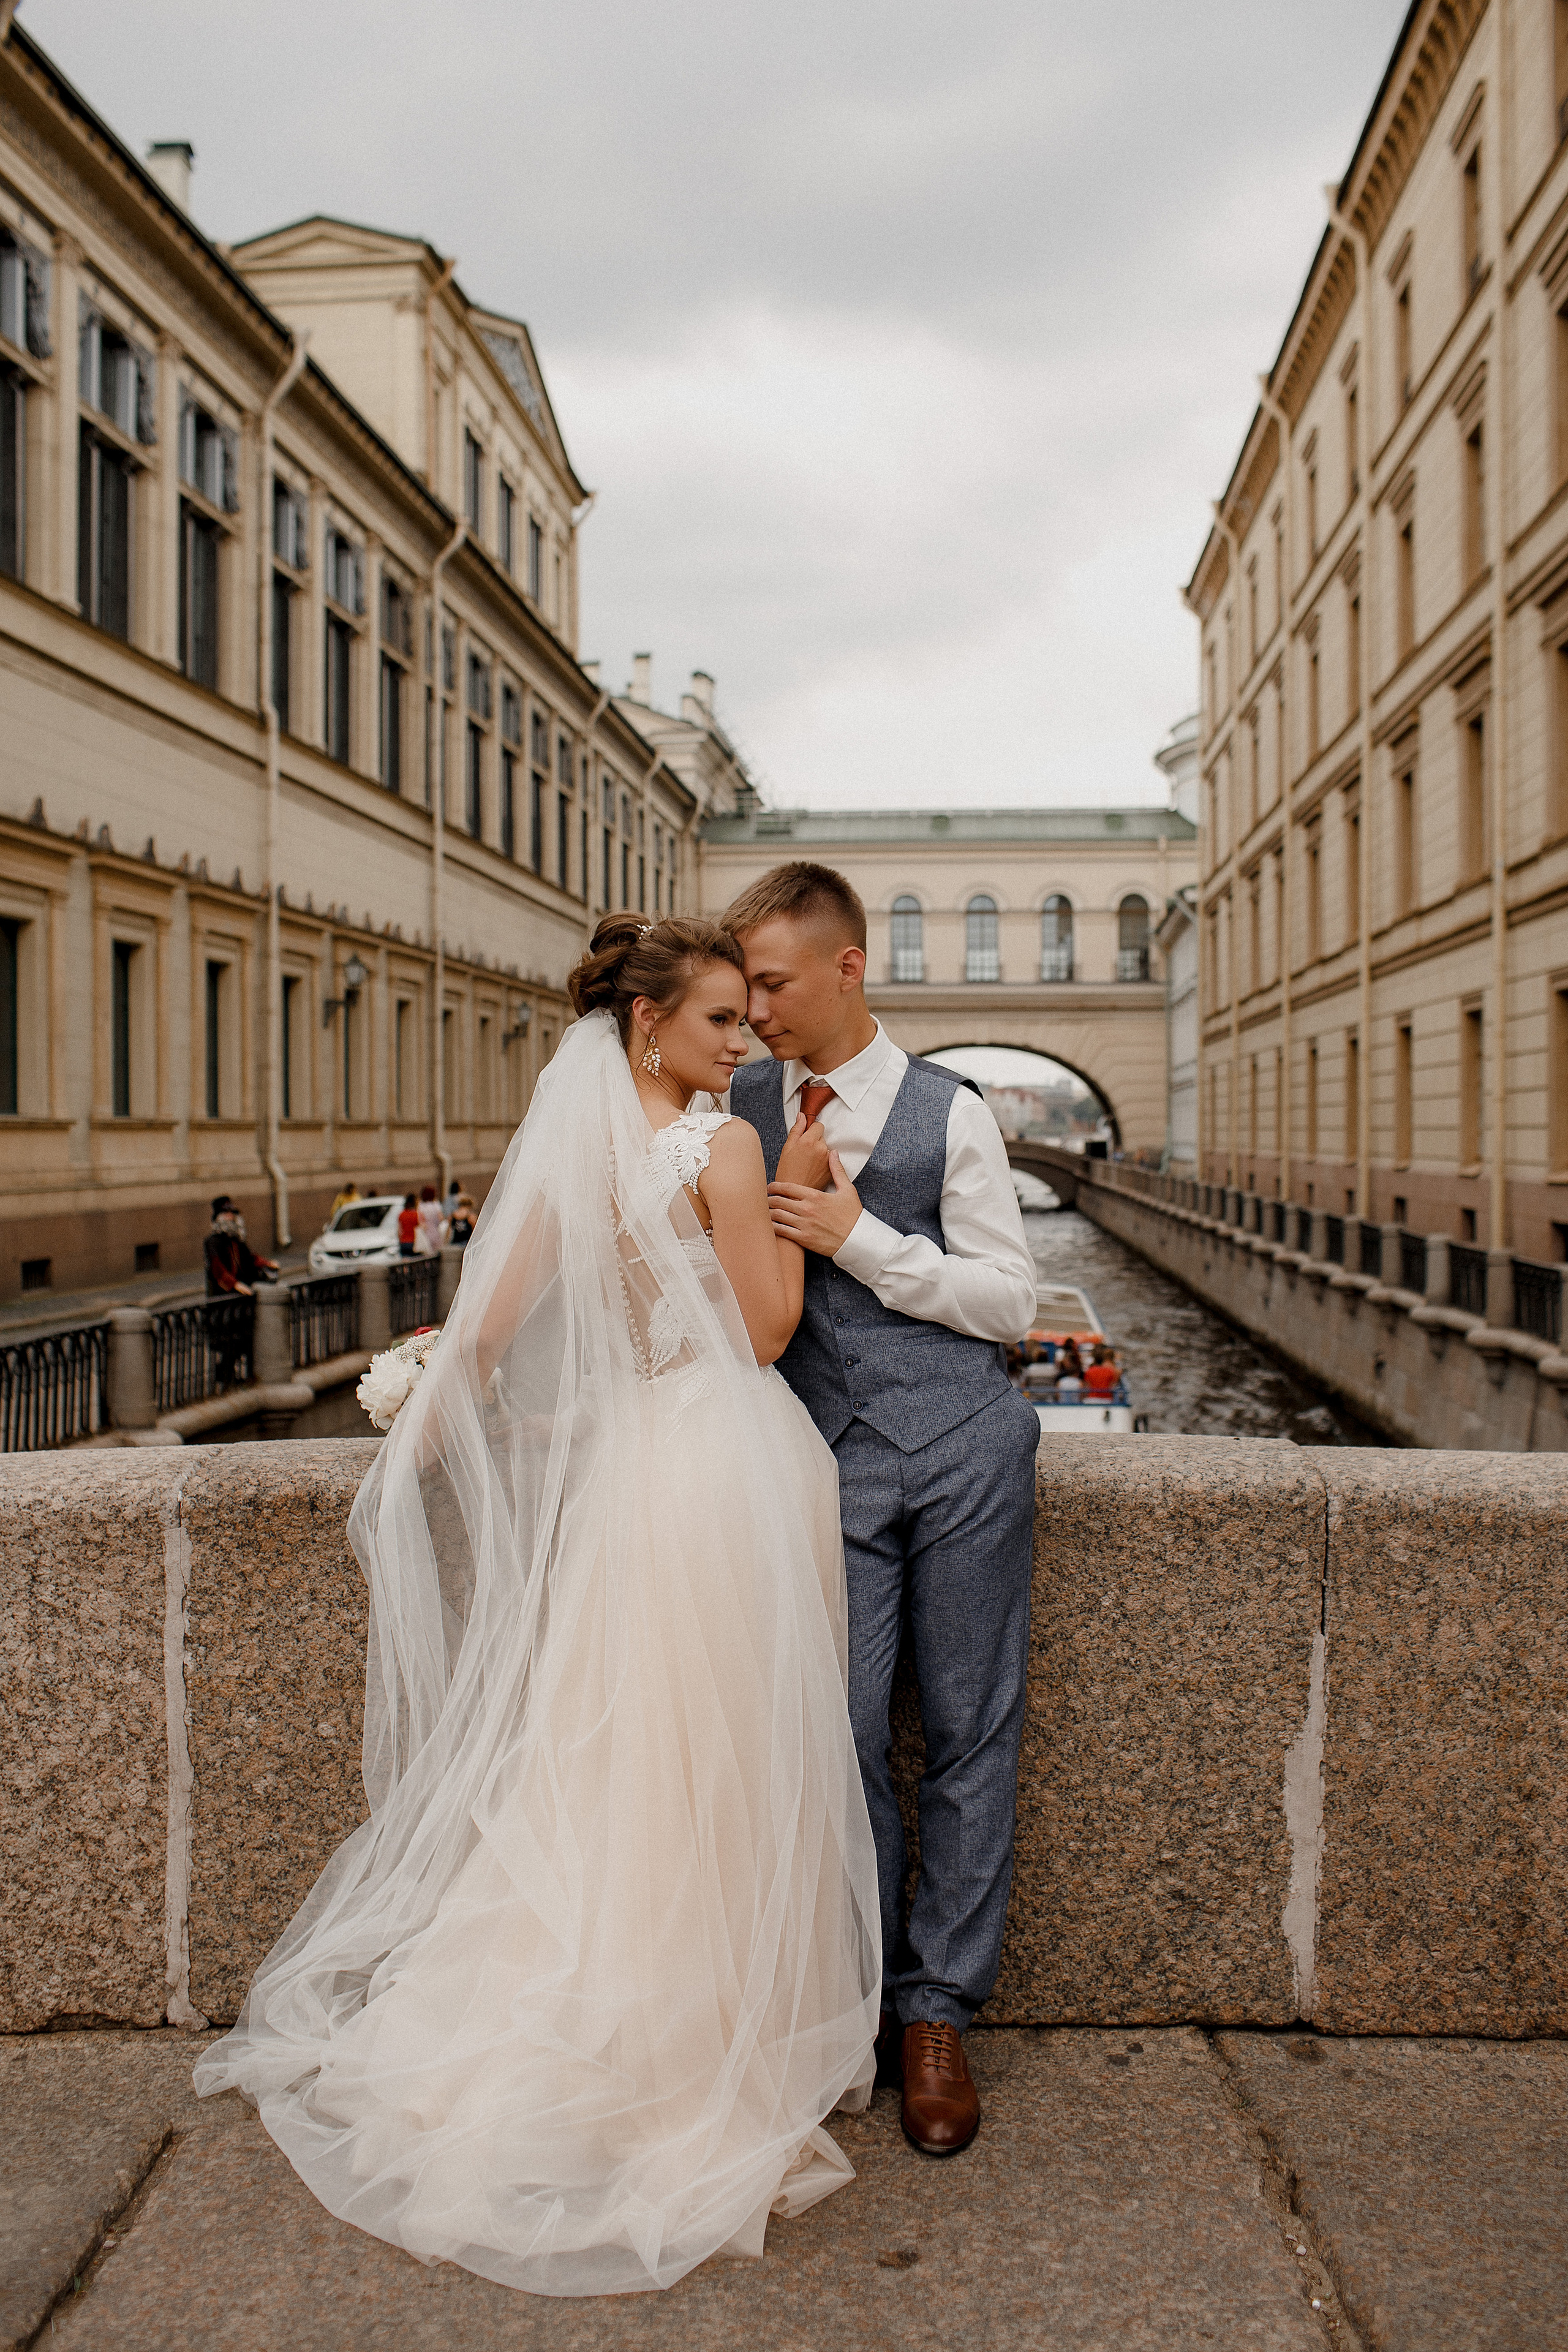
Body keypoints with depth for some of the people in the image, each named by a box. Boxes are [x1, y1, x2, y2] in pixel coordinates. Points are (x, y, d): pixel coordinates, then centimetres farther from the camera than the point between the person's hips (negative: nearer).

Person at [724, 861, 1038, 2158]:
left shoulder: (948, 1111, 0)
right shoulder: (741, 1113, 8)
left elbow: (1012, 1299, -3)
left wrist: (860, 1239, -11)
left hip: (963, 1442, -1)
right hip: (829, 1455, 2)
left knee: (970, 1731, 5)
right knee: (842, 1732, 2)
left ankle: (941, 2011, 20)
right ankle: (869, 2000, 22)